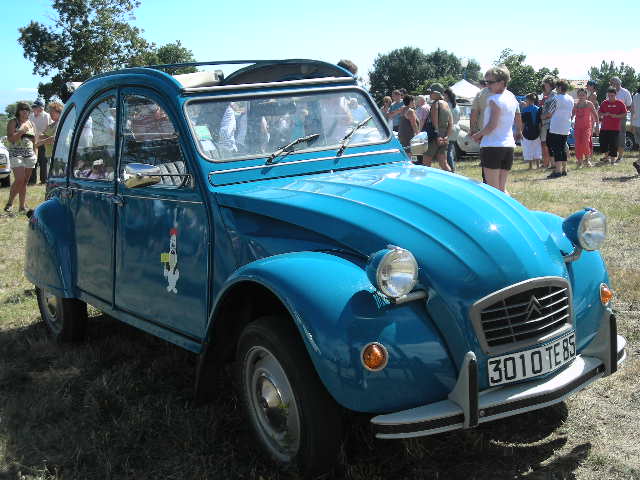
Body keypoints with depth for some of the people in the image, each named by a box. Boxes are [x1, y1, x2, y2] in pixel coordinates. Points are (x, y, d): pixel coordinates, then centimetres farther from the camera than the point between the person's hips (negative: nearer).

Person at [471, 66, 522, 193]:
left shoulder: (494, 100, -14)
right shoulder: (512, 97, 11)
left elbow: (492, 125, -20)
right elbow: (518, 119, 24)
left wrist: (478, 135, -4)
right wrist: (518, 132, 42)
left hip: (492, 146, -8)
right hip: (509, 146, 8)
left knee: (493, 189, -3)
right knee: (502, 189, 13)